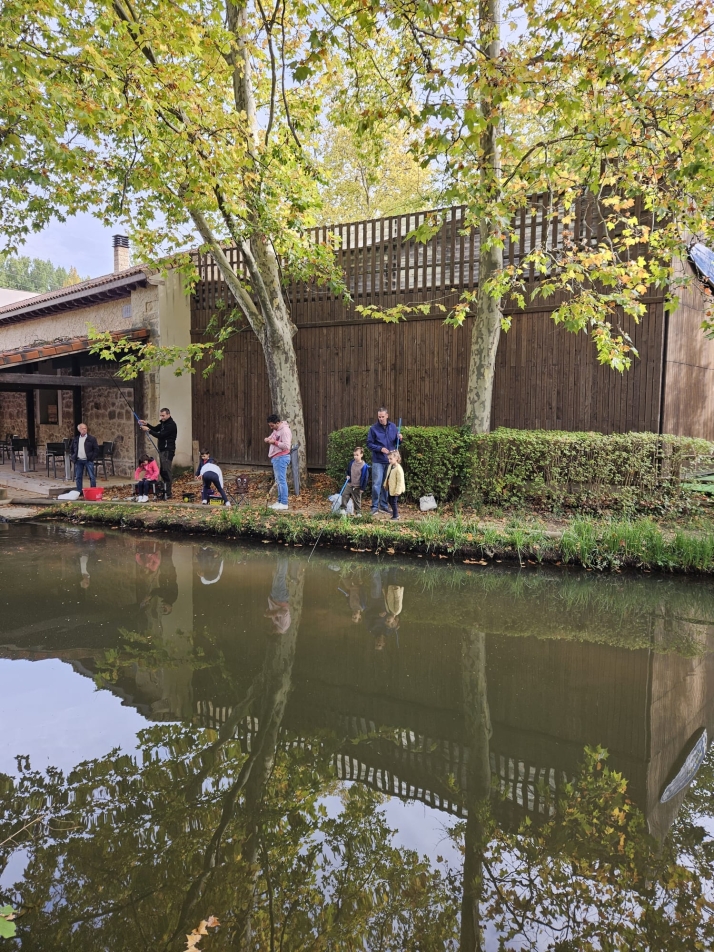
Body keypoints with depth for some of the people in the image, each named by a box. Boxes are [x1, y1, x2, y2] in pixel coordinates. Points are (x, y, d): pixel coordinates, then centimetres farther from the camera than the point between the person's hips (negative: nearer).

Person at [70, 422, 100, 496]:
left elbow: (96, 449, -2)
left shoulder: (91, 439, 0)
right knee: (78, 477, 7)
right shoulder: (75, 439, 12)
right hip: (78, 461, 4)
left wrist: (92, 457, -9)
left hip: (88, 461, -4)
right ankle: (79, 492, 14)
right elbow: (71, 449, 22)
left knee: (92, 477, -5)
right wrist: (73, 458, 12)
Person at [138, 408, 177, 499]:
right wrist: (146, 424, 4)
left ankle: (168, 494, -9)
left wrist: (148, 430, -18)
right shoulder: (164, 423, 17)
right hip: (162, 450, 10)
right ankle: (165, 491, 17)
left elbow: (161, 435, -19)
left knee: (166, 472, -10)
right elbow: (155, 429, 20)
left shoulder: (171, 425, -14)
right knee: (162, 471, 11)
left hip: (168, 451, -10)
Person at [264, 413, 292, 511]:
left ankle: (284, 503, -7)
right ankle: (280, 501, 21)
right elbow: (271, 437, 25)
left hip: (281, 458, -10)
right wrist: (267, 439, 3)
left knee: (281, 480, -9)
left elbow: (286, 446, -23)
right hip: (276, 458, 10)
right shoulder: (276, 430, 13)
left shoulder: (285, 430, -17)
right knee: (278, 481, 14)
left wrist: (274, 442, -21)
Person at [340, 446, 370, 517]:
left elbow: (365, 477, -12)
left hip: (357, 487, -5)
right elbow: (347, 471, 18)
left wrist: (363, 488, -11)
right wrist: (347, 475, -4)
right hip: (349, 484, 5)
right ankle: (343, 509, 7)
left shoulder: (364, 466, -16)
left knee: (357, 500, 6)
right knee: (344, 495, -2)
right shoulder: (352, 463, 0)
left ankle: (358, 512, 20)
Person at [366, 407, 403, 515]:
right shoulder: (373, 428, -4)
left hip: (390, 460, 4)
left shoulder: (393, 427, 6)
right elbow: (369, 444, -4)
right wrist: (380, 448, -17)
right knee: (376, 484, -6)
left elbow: (397, 443, 13)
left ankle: (384, 505, 20)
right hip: (378, 461, -3)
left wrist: (400, 439, -10)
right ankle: (375, 507, 1)